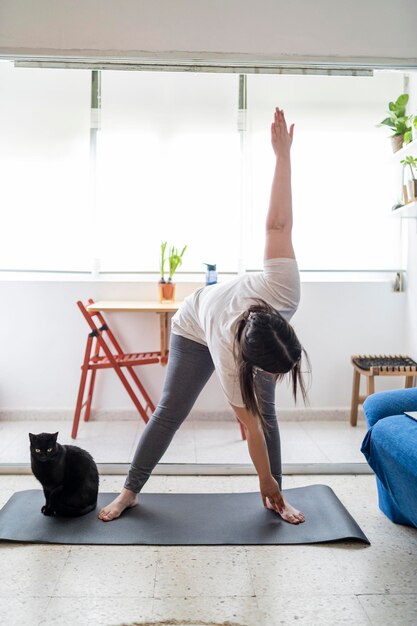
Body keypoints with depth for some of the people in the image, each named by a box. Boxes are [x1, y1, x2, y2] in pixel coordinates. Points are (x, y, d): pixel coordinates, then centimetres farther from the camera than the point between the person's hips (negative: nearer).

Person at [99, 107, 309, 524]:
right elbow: (250, 426, -30)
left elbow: (277, 225, -40)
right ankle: (130, 491, 17)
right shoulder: (229, 356, -42)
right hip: (196, 330, -4)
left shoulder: (283, 287, -41)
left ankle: (276, 499, 11)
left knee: (267, 410, -3)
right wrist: (265, 481, -19)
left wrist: (283, 154, -42)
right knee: (170, 412, 0)